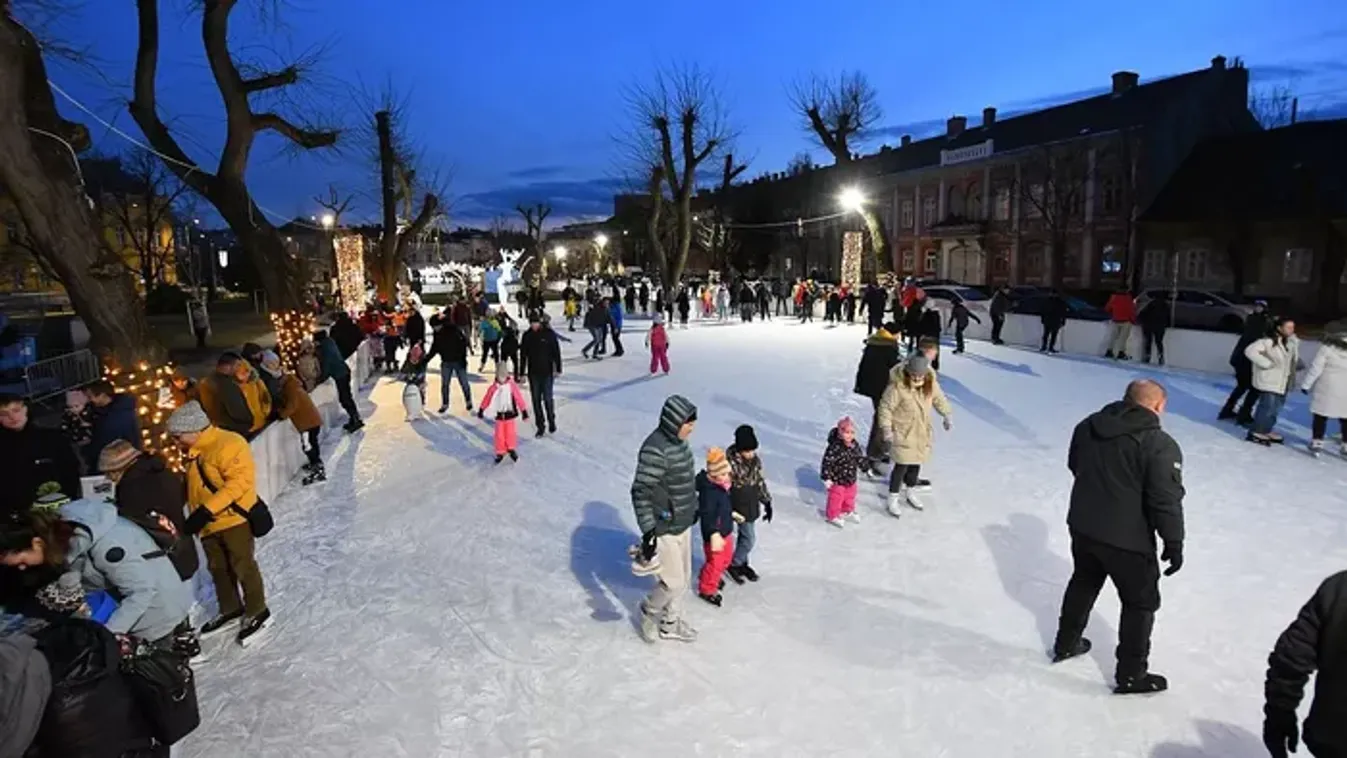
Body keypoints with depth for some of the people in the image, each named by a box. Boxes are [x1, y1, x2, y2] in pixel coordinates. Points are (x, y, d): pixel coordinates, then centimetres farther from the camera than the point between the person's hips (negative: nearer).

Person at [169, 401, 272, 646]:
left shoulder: (228, 444, -18)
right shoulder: (192, 454, 13)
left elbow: (240, 481, -25)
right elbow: (191, 488, 20)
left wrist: (207, 510, -27)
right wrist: (198, 515, 9)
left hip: (234, 518, -9)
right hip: (208, 524, 9)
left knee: (243, 566, 0)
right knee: (217, 568, 18)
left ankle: (257, 612, 14)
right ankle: (231, 609, 35)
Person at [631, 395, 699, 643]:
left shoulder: (678, 441, 1)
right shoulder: (655, 449, -26)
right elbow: (640, 492, -26)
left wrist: (693, 507, 24)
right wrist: (648, 531, -28)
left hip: (683, 524, 9)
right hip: (664, 529, -9)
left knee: (684, 578, 19)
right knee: (674, 582, 3)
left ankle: (670, 624, 38)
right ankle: (649, 611, 32)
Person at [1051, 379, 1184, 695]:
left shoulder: (1088, 425, 0)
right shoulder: (1160, 444, -19)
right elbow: (1166, 500, -19)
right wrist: (1174, 543, -8)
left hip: (1082, 526, 6)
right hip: (1127, 540, -6)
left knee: (1083, 583, 27)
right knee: (1141, 603, 13)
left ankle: (1065, 644, 42)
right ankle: (1131, 675, 23)